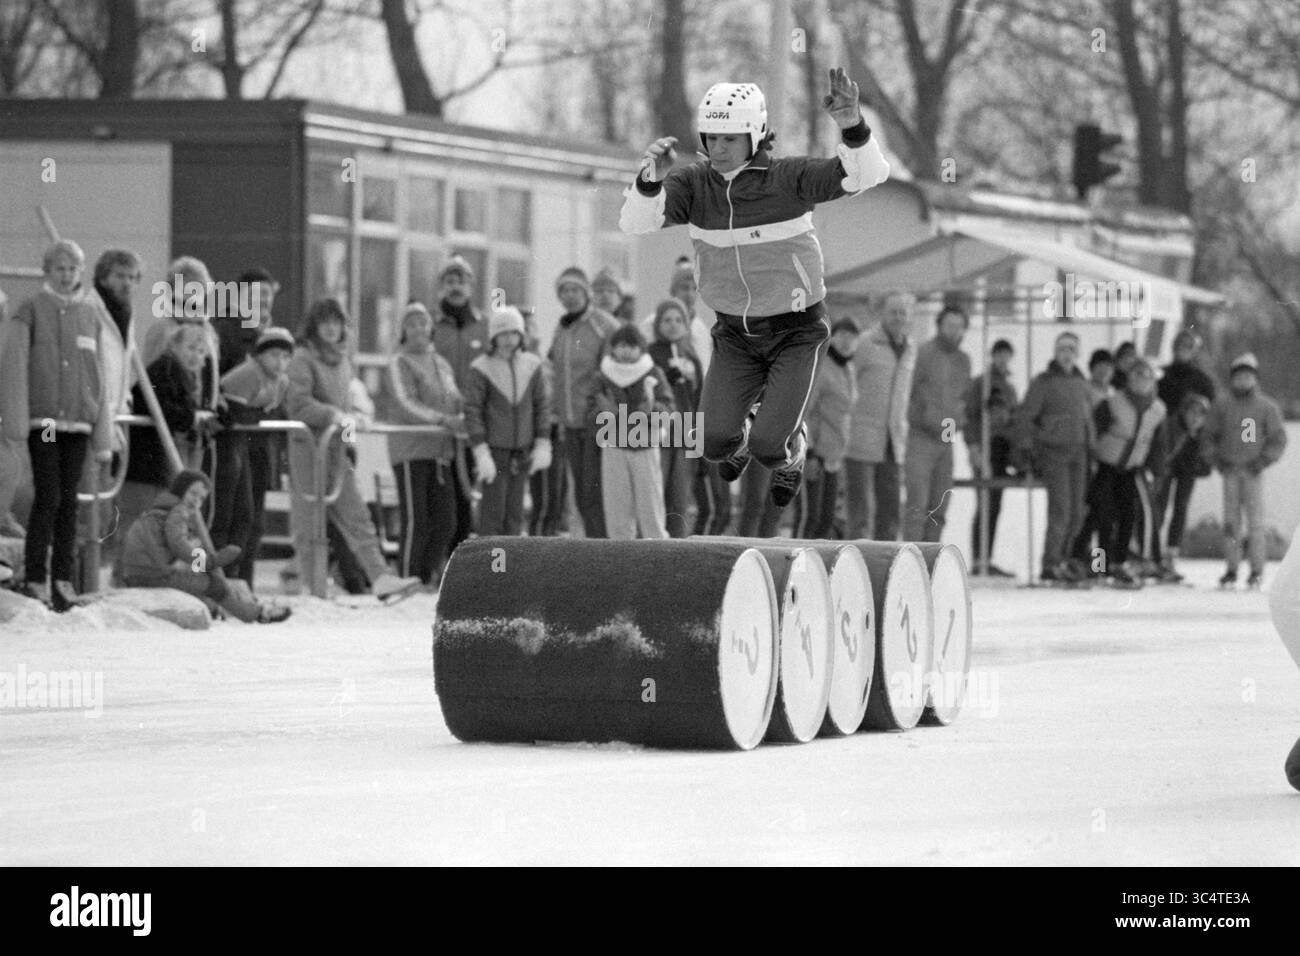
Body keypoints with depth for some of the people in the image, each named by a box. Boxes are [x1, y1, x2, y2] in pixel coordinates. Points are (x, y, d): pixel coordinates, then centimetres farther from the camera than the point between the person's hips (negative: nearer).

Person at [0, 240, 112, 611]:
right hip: (43, 418, -4)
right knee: (48, 497, -9)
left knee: (69, 501, 5)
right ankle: (36, 579, -6)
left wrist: (103, 435, 11)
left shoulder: (91, 314, 11)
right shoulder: (32, 311, 0)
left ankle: (63, 579, 10)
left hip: (78, 421, 4)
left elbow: (98, 377, 14)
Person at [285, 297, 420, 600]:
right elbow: (298, 404, -17)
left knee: (356, 517, -1)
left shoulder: (342, 358, 16)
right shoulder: (303, 358, -7)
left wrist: (351, 418, 8)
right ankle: (311, 583, 4)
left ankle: (380, 577, -9)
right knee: (310, 520, -2)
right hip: (309, 443, -7)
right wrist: (334, 415, -22)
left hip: (337, 447, 7)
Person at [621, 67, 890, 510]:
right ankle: (739, 435, 32)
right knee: (715, 444, -8)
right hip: (736, 331, 3)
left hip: (795, 328, -3)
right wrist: (652, 176, -49)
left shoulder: (788, 177, -20)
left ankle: (790, 448, 26)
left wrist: (851, 123, -53)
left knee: (768, 447, -15)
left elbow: (867, 173, -32)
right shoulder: (693, 183, -12)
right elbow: (636, 222, -27)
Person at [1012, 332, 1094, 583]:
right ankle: (1051, 564, -12)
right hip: (1053, 451, -6)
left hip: (1077, 452, 6)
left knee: (1076, 513, 6)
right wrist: (1025, 449, -13)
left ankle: (1061, 559, 18)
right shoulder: (1043, 383, -3)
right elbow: (1023, 417, -6)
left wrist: (1090, 449, 19)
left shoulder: (1082, 385, 15)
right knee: (1060, 508, -14)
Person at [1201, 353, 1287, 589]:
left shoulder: (1267, 407, 3)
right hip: (1230, 471, 2)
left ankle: (1256, 571, -2)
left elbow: (1278, 440, 5)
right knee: (1230, 519, 1)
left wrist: (1263, 461, -7)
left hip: (1253, 471, -2)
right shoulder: (1221, 406, 9)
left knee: (1255, 520, -6)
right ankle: (1231, 568, 5)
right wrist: (1216, 459, 0)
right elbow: (1208, 437, 14)